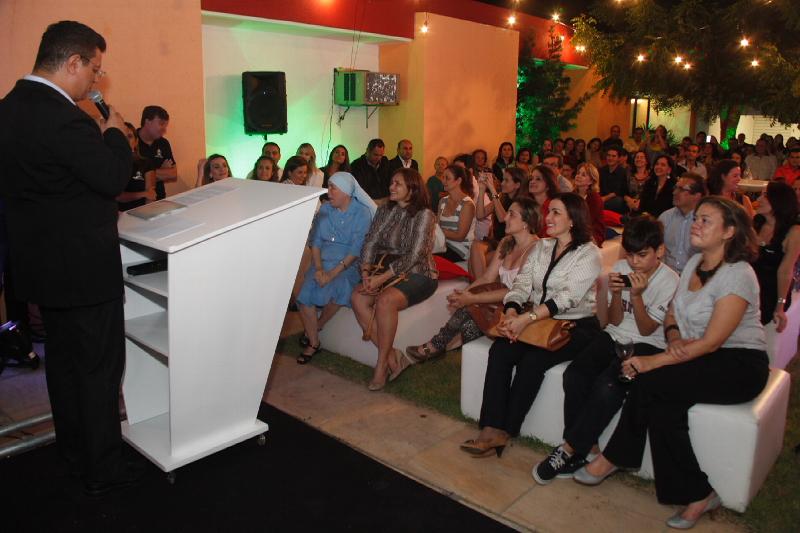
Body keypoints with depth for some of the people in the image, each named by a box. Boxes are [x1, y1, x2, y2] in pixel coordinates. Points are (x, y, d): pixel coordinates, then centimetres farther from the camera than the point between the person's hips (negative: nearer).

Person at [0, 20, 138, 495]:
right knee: (100, 367, 4)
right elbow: (114, 178, -20)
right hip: (84, 265, -9)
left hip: (42, 261, 10)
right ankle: (103, 470, 17)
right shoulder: (63, 118, -24)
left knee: (63, 358, 21)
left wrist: (98, 136, 12)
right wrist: (115, 133, -5)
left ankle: (73, 450, 38)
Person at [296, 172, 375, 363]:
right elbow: (315, 241, 5)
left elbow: (356, 251, -13)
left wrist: (333, 273, -22)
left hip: (348, 264, -4)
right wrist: (318, 268, -11)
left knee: (339, 287, -34)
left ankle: (318, 325, -4)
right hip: (323, 262, 4)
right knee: (305, 295, -21)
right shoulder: (325, 209, 9)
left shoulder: (362, 213, -6)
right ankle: (313, 343, -2)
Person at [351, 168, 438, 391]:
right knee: (358, 298, -22)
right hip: (386, 271, 6)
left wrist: (382, 278, -22)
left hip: (417, 274, -6)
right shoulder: (384, 211, 12)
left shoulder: (424, 214, -8)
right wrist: (366, 272, -13)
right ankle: (392, 355, -16)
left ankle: (382, 363, -18)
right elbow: (370, 241, 5)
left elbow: (414, 255, -17)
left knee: (385, 300, -34)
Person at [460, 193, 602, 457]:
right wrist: (511, 313, -19)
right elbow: (521, 284, 3)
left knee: (532, 361, -29)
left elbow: (567, 297, -20)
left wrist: (527, 318, -32)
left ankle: (505, 430, -15)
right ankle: (492, 428, -24)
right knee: (500, 350, -22)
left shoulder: (589, 254, -6)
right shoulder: (540, 247, 13)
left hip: (576, 326, -5)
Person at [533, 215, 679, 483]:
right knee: (574, 375, -24)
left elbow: (646, 330, -8)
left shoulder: (670, 281, -8)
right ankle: (582, 448, -13)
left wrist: (637, 295, -21)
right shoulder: (621, 268, 5)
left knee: (608, 385, -32)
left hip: (647, 345, -4)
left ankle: (569, 448, -18)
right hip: (615, 336, 5)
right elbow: (614, 321, 6)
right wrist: (616, 293, -14)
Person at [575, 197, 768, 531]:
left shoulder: (738, 275, -18)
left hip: (740, 365, -7)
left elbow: (711, 341, -22)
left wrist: (654, 361, -24)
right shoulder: (694, 264, 7)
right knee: (662, 404, -21)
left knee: (650, 383, -26)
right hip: (700, 357, 7)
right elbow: (672, 316, 13)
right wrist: (674, 338, -11)